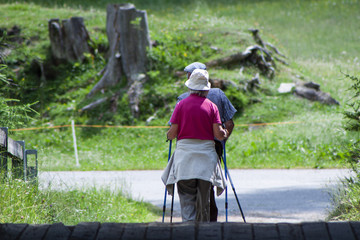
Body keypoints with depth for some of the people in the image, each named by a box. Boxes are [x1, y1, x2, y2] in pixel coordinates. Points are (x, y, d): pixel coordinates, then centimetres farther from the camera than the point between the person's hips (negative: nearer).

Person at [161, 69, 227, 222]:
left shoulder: (181, 105, 0)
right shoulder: (211, 106, 1)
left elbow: (173, 133, -1)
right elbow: (218, 134, -3)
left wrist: (169, 135, 21)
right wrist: (225, 134, 19)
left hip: (185, 153, -1)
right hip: (206, 155, 1)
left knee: (186, 198, -3)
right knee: (204, 197, 9)